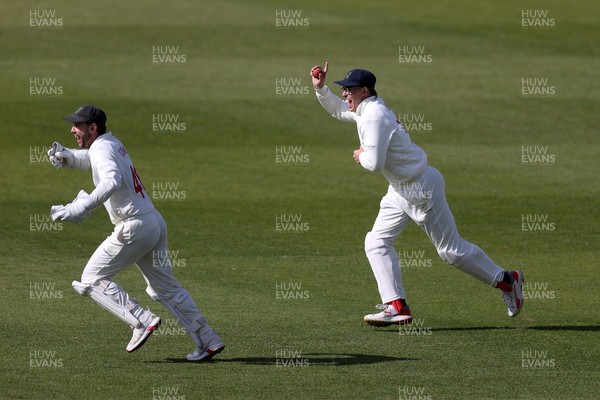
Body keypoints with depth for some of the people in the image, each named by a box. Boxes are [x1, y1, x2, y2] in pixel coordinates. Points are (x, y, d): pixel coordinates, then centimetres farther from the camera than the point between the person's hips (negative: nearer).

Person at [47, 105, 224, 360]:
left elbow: (112, 181, -33)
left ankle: (142, 321, -7)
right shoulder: (112, 144, 15)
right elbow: (88, 159, 36)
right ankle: (208, 341, 14)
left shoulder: (102, 149, -13)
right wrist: (66, 156, 14)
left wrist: (82, 207, -42)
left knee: (93, 279, 2)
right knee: (165, 287, 17)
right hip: (156, 222, 9)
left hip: (134, 228, -9)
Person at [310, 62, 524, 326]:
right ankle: (397, 306, -4)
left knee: (451, 249, -1)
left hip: (421, 188, -10)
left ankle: (507, 280, 14)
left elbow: (374, 163, -30)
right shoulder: (364, 109, 8)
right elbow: (336, 108, 28)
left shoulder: (374, 116, -23)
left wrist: (361, 157, -8)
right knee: (376, 242, 2)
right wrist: (320, 87, 12)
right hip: (401, 190, 10)